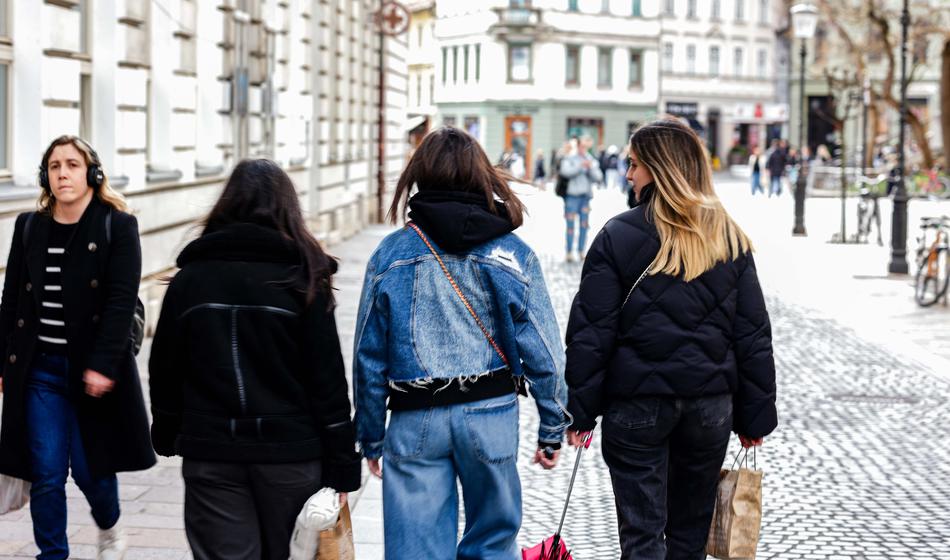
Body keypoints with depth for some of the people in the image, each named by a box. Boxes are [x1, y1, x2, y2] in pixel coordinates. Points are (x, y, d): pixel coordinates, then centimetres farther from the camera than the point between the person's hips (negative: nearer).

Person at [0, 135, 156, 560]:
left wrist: (103, 364, -20)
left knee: (91, 468, 4)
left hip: (93, 370, -3)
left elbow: (122, 301, -12)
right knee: (47, 475, 1)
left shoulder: (118, 226, -5)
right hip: (40, 369, 3)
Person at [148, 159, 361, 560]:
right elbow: (328, 380, -6)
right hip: (290, 451, -1)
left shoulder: (190, 277, 3)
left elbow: (165, 371, 9)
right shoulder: (303, 279, -4)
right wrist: (341, 467, -2)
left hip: (209, 453, 1)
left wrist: (167, 436, 24)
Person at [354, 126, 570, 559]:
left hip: (415, 421, 0)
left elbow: (369, 357, 2)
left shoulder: (390, 255, 0)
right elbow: (543, 351, -3)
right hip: (492, 414, 1)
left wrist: (370, 438, 11)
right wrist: (553, 429, 7)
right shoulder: (513, 254, -1)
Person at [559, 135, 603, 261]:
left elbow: (598, 178, 4)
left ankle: (582, 251, 12)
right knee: (570, 224, -4)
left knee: (584, 225, 5)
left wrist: (591, 168, -11)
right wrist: (580, 166, -18)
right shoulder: (570, 158, 3)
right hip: (572, 195, -4)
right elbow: (565, 171, -13)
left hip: (586, 195, 4)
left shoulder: (592, 160, 13)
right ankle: (569, 252, 1)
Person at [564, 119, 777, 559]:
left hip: (636, 403, -3)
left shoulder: (618, 236, -7)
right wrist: (755, 417, 11)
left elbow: (590, 333, -8)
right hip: (710, 403, 4)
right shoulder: (730, 239, 4)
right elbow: (753, 335, 5)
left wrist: (581, 410, -2)